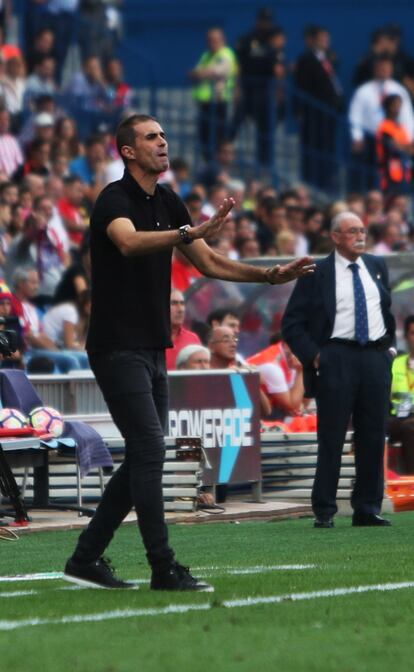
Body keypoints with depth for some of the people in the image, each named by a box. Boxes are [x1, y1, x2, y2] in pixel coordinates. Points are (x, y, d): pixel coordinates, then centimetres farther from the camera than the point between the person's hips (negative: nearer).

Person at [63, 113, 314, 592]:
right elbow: (129, 242, -37)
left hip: (152, 349, 9)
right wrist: (192, 232, -50)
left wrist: (271, 275, 5)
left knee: (144, 458, 9)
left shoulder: (168, 203, 12)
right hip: (118, 348, -9)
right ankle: (164, 569, -9)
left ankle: (86, 559, 16)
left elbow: (209, 263, 17)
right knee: (149, 450, -11)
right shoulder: (115, 198, -14)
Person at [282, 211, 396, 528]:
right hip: (337, 357, -4)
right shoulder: (317, 274, -2)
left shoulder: (377, 267, 12)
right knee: (331, 438, -3)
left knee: (373, 437, 6)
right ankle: (324, 511, 2)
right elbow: (292, 324, -1)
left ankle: (368, 509, 12)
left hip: (376, 358, 4)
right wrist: (313, 355, -9)